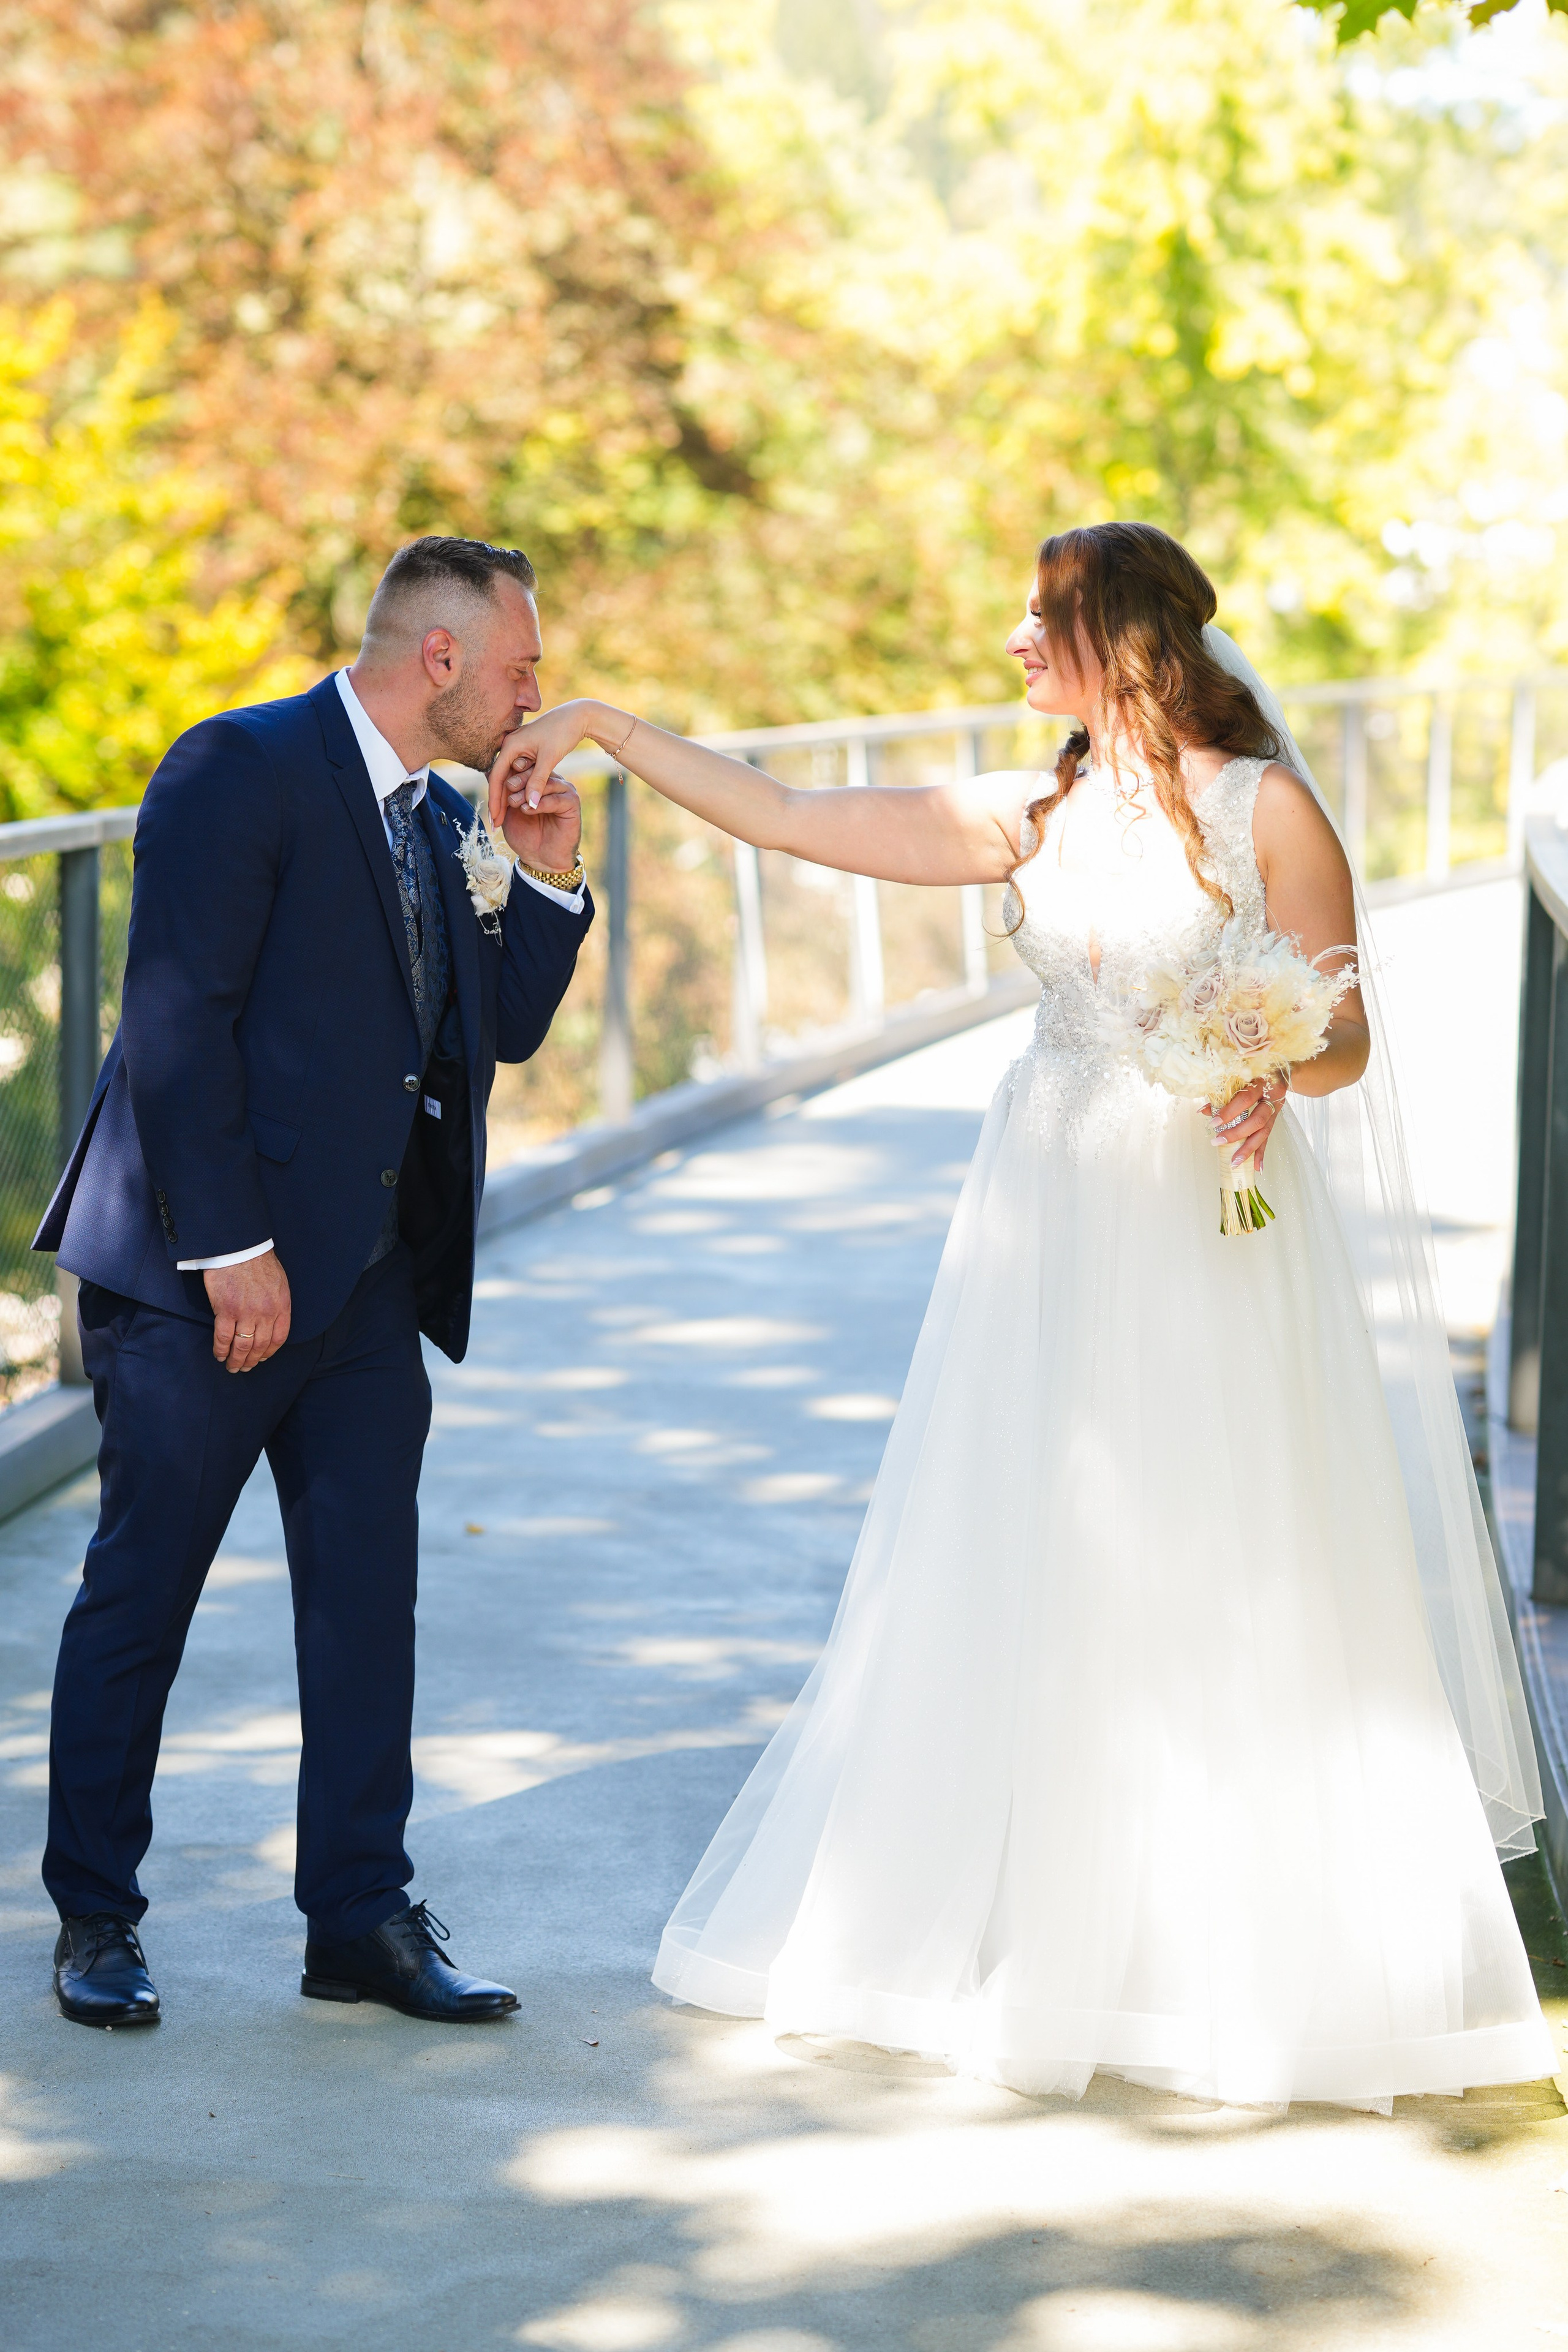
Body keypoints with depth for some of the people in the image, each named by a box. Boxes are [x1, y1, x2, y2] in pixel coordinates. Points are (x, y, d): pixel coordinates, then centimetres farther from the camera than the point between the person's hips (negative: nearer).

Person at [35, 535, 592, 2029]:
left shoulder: (440, 822, 14)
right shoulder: (241, 771, -11)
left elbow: (501, 1032, 18)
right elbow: (175, 1021, -17)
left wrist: (547, 880, 3)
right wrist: (232, 1250, -20)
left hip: (371, 1279, 8)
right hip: (206, 1276, -7)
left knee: (367, 1599, 7)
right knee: (139, 1596, 3)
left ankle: (362, 1917, 15)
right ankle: (96, 1918, 14)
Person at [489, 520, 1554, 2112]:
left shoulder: (1266, 811, -4)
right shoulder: (1033, 818, 9)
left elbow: (1344, 1038, -4)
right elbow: (789, 819, 10)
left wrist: (1275, 1068, -25)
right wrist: (609, 729, 10)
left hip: (1210, 1228, -5)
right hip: (1050, 1224, 5)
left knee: (1221, 1594, -2)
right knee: (1032, 1582, 7)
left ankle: (1252, 1957, 10)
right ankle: (1042, 1934, 17)